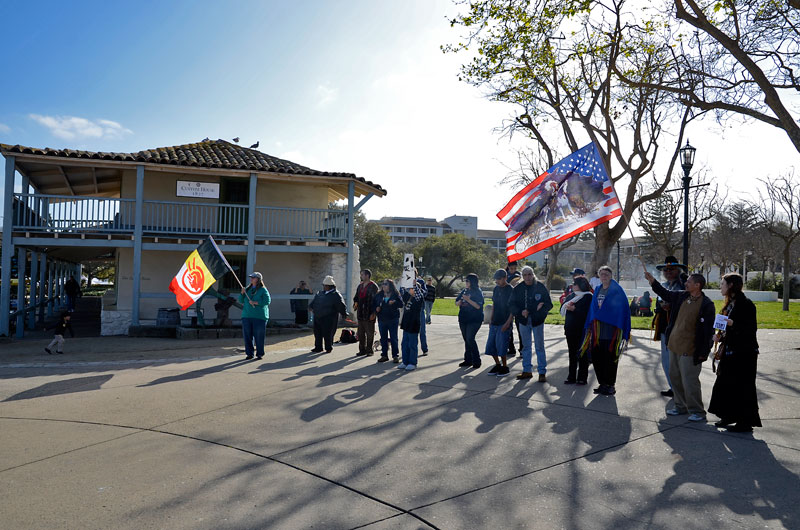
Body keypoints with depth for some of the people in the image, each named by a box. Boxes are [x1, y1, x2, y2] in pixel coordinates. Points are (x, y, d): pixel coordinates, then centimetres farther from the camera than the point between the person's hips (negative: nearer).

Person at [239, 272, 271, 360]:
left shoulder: (263, 290, -2)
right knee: (247, 335, 5)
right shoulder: (248, 289, 14)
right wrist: (242, 293, -3)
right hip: (247, 316, 5)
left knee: (259, 335, -1)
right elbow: (241, 301, 15)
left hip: (259, 316, -5)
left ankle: (260, 353, 11)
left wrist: (255, 303, -17)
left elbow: (267, 301, -12)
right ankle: (249, 353, 15)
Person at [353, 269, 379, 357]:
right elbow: (356, 297, 22)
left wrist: (373, 313, -18)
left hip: (369, 314, -7)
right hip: (360, 313, 7)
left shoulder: (373, 286, -10)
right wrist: (355, 303, 0)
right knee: (360, 333, 12)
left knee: (370, 333, 2)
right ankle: (362, 349, 21)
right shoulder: (360, 286, 14)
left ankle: (369, 350, 10)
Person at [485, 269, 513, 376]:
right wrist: (491, 320, 13)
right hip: (494, 322, 7)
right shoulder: (496, 289, 10)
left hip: (504, 323, -7)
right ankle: (497, 365, 23)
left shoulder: (511, 290, -10)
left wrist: (508, 322, -17)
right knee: (490, 345, 8)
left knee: (501, 345, -6)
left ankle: (505, 367, 10)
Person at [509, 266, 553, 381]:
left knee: (539, 347, 1)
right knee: (526, 346, 12)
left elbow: (549, 304, -2)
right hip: (523, 321, 3)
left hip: (537, 320, -3)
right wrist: (521, 312, -15)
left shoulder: (540, 287, -4)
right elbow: (512, 305, 3)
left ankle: (542, 372, 8)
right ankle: (527, 371, 22)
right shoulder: (518, 289, 2)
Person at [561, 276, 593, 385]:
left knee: (582, 354, 2)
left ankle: (582, 378, 11)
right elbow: (562, 309, 13)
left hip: (582, 330, -7)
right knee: (572, 353, 12)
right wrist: (567, 305, -8)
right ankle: (571, 377, 19)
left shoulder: (588, 297, -9)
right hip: (570, 330, 7)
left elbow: (586, 313, -19)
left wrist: (573, 309, -21)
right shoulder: (572, 295, 14)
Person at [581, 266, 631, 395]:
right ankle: (602, 383, 18)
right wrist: (589, 326, 13)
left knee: (610, 359, -1)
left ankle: (610, 385, 10)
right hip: (597, 330, 5)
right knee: (597, 358, 6)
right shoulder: (597, 290, 14)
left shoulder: (617, 291, -3)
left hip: (611, 330, -5)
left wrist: (624, 331, -12)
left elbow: (624, 310, -6)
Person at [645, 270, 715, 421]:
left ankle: (697, 411, 13)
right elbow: (665, 294, 25)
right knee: (675, 377, 16)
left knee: (689, 381, -2)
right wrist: (652, 280, 18)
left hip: (689, 350, -8)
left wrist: (704, 352, -16)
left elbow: (708, 330, -15)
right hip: (674, 346, 8)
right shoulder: (681, 297, 5)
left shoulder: (706, 304, -15)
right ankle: (681, 406, 31)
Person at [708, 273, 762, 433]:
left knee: (742, 387, -2)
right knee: (725, 384, 13)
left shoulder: (745, 304, -15)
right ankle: (729, 417, 24)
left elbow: (751, 329, -17)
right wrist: (720, 336, 7)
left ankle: (745, 422, 7)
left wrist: (732, 324, -29)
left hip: (743, 353, -9)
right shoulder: (730, 304, 13)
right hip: (730, 351, 9)